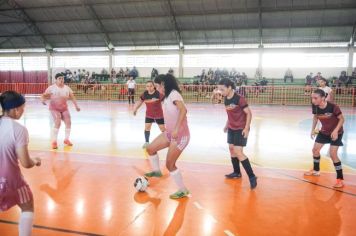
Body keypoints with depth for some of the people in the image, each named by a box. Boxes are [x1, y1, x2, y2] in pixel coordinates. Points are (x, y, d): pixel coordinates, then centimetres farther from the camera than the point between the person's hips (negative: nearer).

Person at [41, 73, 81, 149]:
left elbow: (72, 97, 5)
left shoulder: (67, 88, 2)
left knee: (68, 123, 0)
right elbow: (44, 95, -11)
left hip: (64, 108, 5)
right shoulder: (52, 88, -9)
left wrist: (76, 106, -3)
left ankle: (66, 139, 22)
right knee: (57, 123, -20)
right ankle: (54, 142, -8)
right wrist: (43, 100, -33)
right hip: (54, 108, -5)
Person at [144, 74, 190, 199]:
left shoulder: (173, 94, -17)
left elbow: (183, 110, -32)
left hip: (180, 135, -9)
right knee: (150, 148, 12)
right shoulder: (167, 96, 11)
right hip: (170, 133, 9)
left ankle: (183, 190, 12)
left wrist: (176, 129, -37)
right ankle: (157, 171, 35)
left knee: (170, 165, -4)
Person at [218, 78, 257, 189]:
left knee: (238, 152, -13)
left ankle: (252, 176, -4)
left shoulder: (239, 99, -20)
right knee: (231, 149, 14)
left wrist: (246, 128, -21)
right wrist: (227, 125, 16)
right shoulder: (226, 99, 3)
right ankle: (237, 173, 32)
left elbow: (249, 113, -16)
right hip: (231, 128, 8)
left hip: (241, 129, -8)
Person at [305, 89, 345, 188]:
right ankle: (316, 170, 36)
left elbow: (342, 119, -19)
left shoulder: (333, 107, -31)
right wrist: (313, 130, 0)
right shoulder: (315, 107, -16)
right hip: (324, 132, 6)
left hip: (336, 132, -6)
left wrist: (336, 130, -30)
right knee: (315, 149, 11)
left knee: (332, 154, -14)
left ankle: (340, 179, 0)